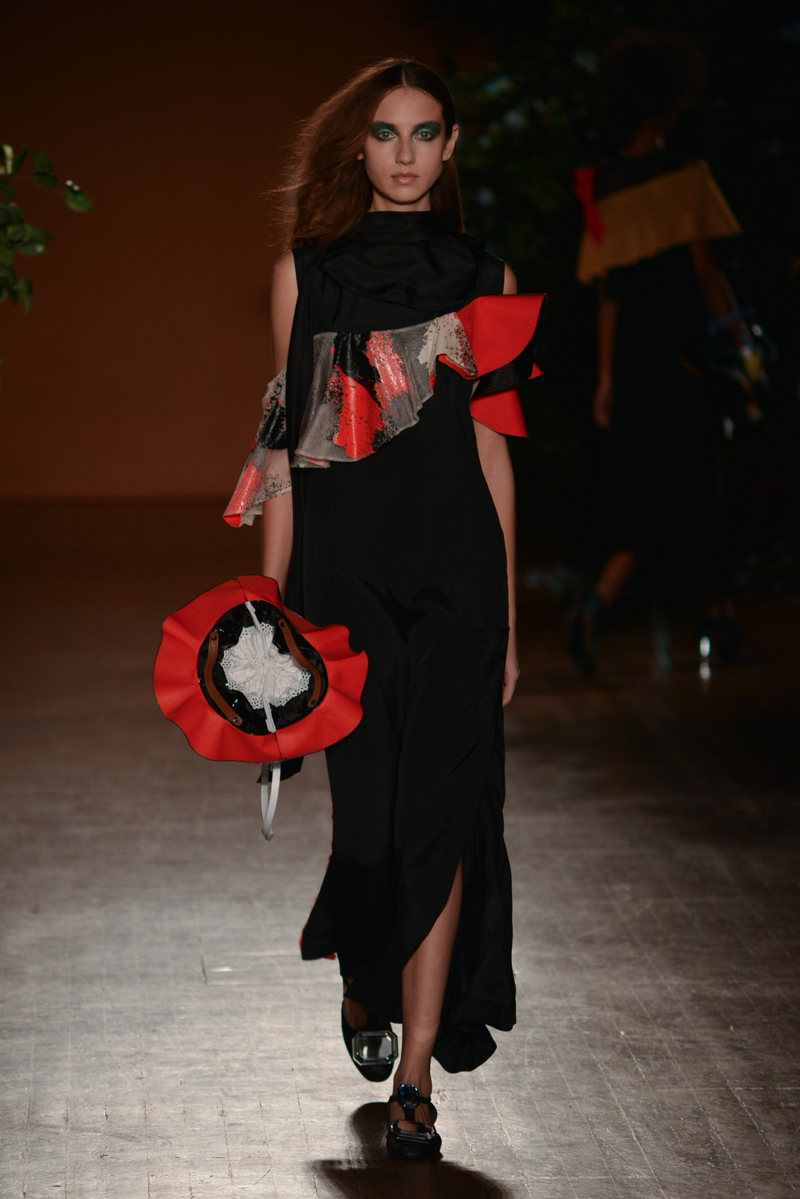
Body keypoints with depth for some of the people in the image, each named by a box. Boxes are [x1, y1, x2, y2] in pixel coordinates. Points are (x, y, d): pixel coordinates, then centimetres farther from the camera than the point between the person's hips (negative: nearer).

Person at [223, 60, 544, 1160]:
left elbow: (493, 450, 10)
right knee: (367, 804, 3)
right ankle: (363, 981, 35)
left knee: (443, 814, -6)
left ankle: (415, 1074, 0)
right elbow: (287, 448, 7)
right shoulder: (306, 273, 7)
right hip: (342, 566, 0)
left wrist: (508, 618, 7)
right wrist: (271, 605, 3)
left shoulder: (484, 279, 9)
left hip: (456, 572, 0)